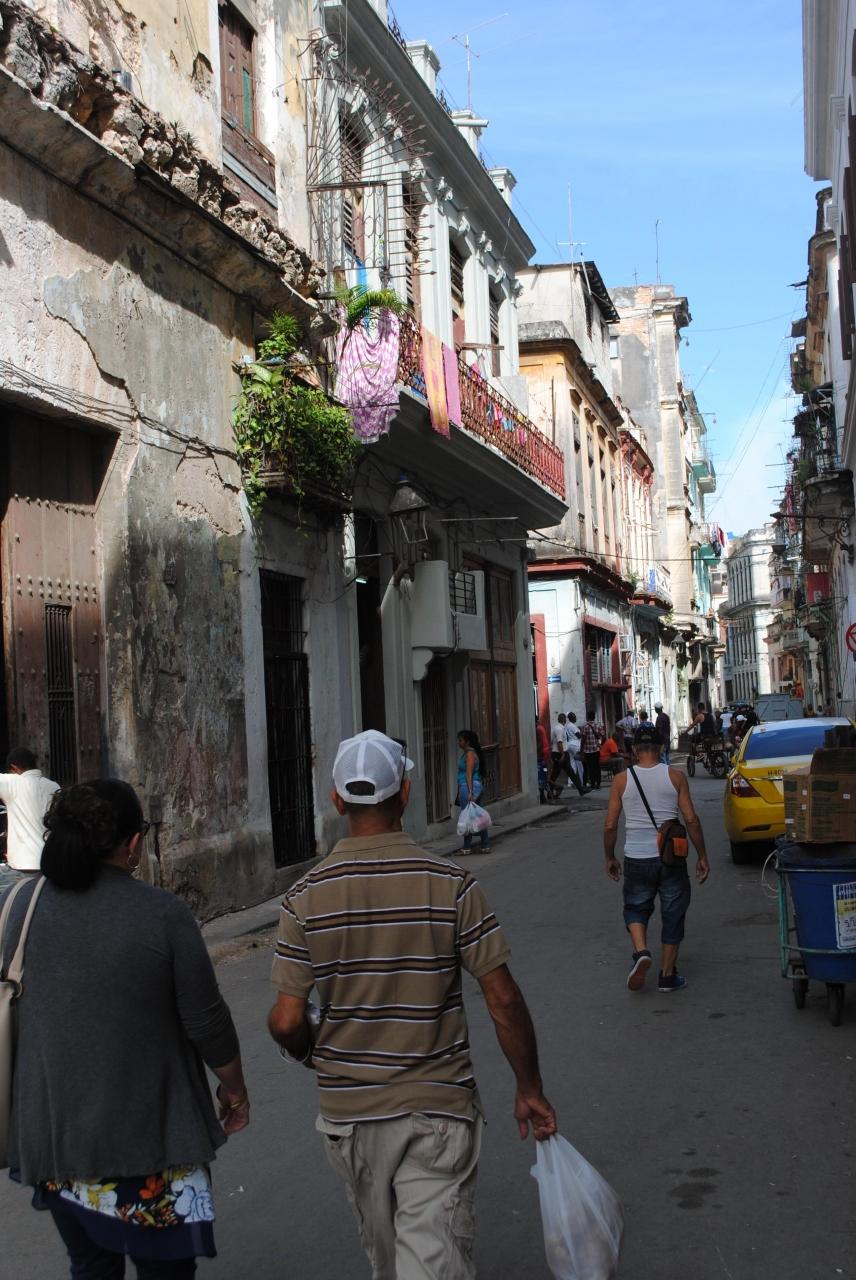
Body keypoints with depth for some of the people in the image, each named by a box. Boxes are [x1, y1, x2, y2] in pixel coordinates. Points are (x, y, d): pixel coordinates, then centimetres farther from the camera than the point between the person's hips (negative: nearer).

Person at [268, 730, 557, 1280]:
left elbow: (287, 1022, -7)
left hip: (348, 1110, 3)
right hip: (437, 1109, -2)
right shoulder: (451, 884, -12)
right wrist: (530, 1089, 3)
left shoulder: (306, 896, -8)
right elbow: (503, 1000, -10)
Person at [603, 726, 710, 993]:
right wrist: (702, 856, 4)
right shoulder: (675, 776, -3)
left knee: (635, 908, 19)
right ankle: (668, 975, 17)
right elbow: (691, 820, -6)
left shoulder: (621, 780, -3)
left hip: (637, 858, 0)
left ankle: (641, 951, -7)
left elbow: (610, 826, -2)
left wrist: (610, 858, 12)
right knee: (672, 914, 13)